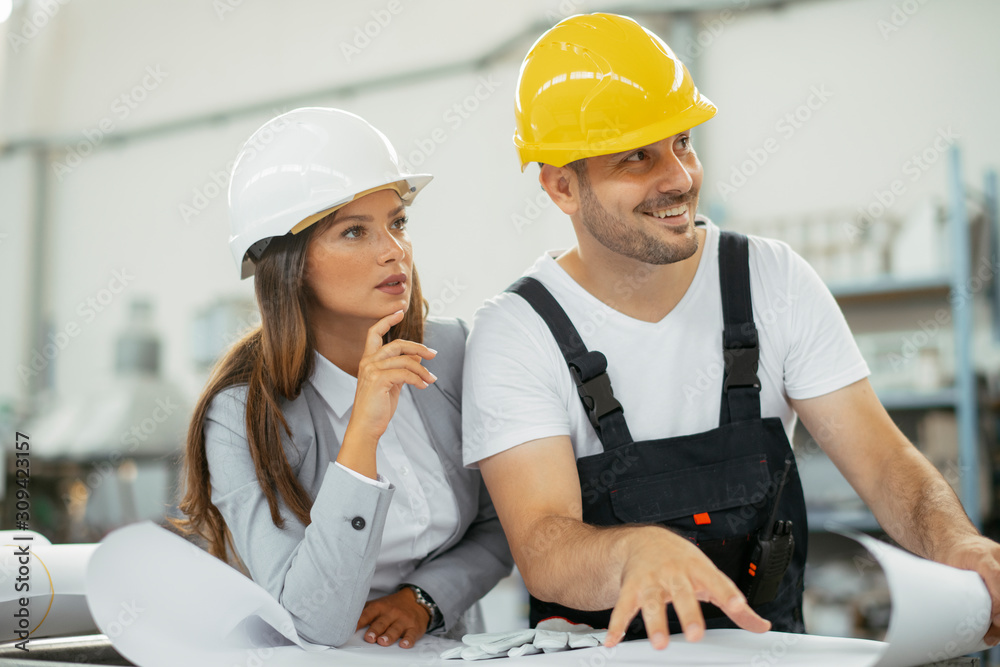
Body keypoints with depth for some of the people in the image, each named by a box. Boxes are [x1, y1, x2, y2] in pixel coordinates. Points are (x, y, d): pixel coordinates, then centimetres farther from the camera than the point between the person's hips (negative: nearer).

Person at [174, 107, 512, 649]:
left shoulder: (450, 350, -3)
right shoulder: (242, 415, -14)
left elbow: (495, 528, 8)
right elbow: (314, 626, -21)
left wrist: (424, 598, -9)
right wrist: (362, 435, -27)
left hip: (452, 646, 3)